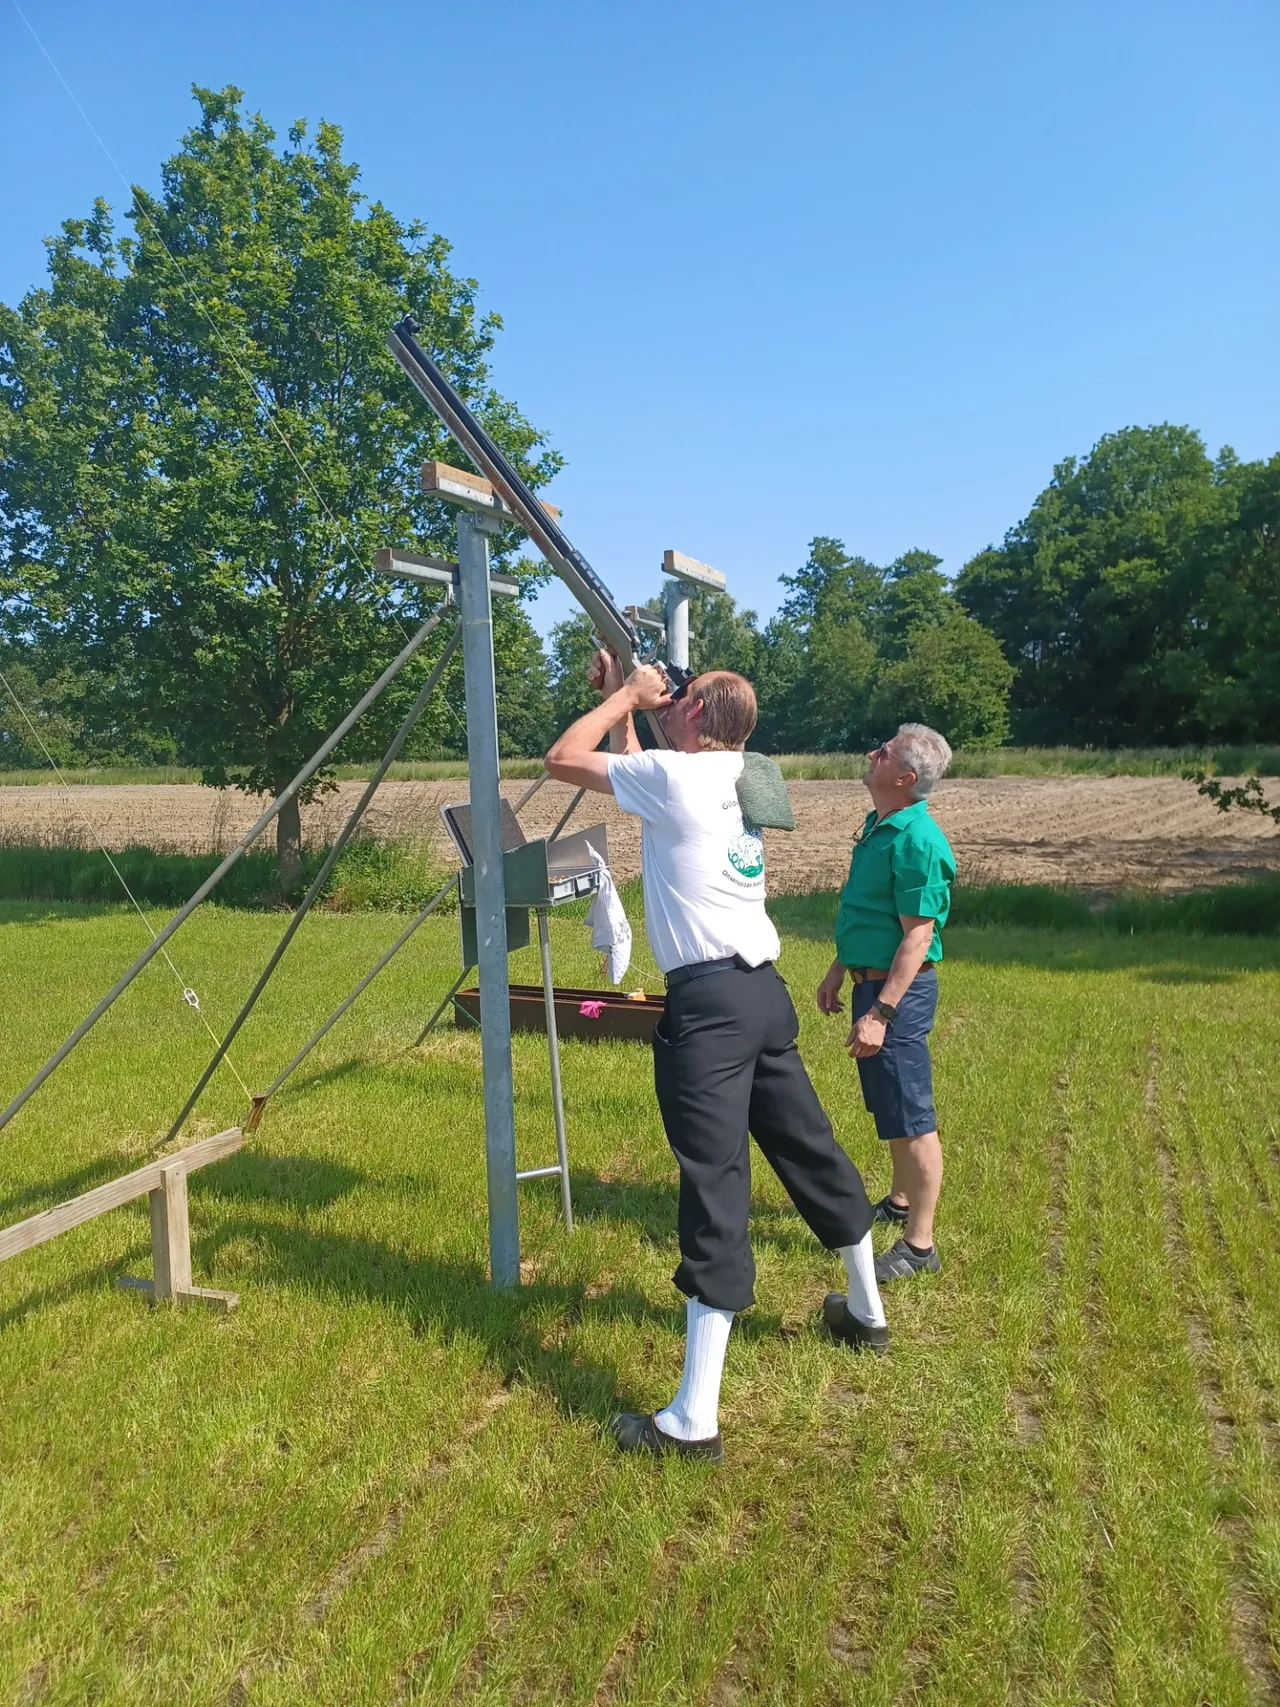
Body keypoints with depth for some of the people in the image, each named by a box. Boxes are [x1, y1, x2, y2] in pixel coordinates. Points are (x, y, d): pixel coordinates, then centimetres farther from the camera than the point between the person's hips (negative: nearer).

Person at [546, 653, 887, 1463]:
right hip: (763, 990, 9)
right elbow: (634, 773, 29)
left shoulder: (675, 774, -10)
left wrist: (626, 696, 8)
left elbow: (563, 759, -3)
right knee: (811, 1151, 21)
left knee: (716, 1192, -9)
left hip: (709, 1001, -8)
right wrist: (623, 699, 28)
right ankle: (867, 1313, 42)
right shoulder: (737, 777, 13)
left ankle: (695, 1419, -4)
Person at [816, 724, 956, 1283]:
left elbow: (917, 937, -24)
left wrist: (879, 1014, -26)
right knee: (889, 1106, 23)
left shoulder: (917, 842, -22)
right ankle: (899, 1200, 41)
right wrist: (839, 970, 21)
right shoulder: (878, 823, 9)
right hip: (871, 981, 10)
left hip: (898, 991, -10)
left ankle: (919, 1245, 11)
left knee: (910, 1117, 0)